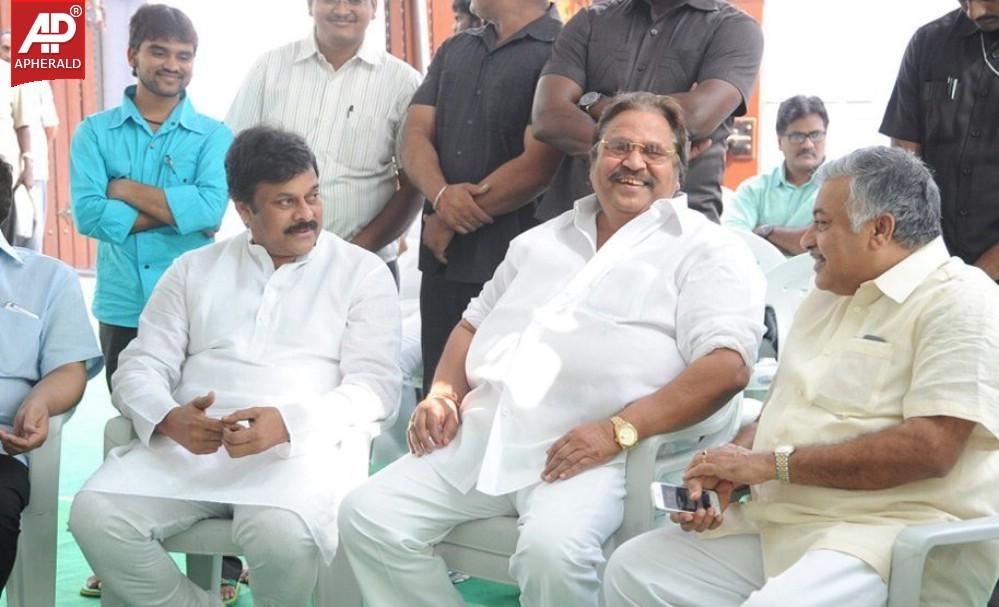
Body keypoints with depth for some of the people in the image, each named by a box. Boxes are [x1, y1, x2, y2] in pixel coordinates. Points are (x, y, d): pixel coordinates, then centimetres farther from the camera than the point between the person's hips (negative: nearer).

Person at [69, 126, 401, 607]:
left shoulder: (362, 272, 8)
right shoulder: (194, 269, 17)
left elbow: (375, 385, -2)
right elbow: (140, 366, 11)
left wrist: (289, 423, -21)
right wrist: (169, 418, -14)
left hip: (298, 447, -3)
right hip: (188, 444, 3)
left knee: (281, 534, -35)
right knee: (95, 516, -22)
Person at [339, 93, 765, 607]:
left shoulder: (707, 250, 4)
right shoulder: (541, 241, 25)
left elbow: (727, 365, -9)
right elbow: (474, 323, 30)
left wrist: (620, 429, -19)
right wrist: (443, 392, 9)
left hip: (591, 452, -6)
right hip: (480, 437, 6)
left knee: (552, 548, -34)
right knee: (367, 517, -10)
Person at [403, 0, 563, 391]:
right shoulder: (453, 50, 16)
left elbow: (537, 165, -15)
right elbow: (415, 134, 7)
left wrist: (448, 223, -8)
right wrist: (441, 195, -14)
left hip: (516, 265, -6)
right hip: (441, 258, 6)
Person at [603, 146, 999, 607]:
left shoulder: (959, 302, -9)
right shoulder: (826, 297, 20)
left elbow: (930, 448, -20)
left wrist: (771, 463, -16)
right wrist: (724, 470, 0)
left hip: (893, 535, -8)